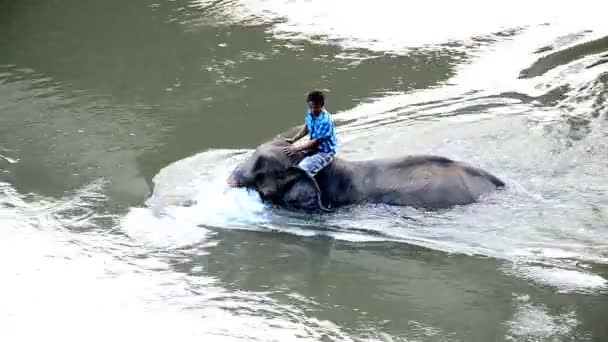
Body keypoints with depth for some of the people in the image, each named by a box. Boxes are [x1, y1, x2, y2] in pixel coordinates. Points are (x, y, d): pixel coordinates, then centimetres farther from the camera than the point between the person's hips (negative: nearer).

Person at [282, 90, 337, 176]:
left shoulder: (325, 121, -29)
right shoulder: (310, 113, -6)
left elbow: (316, 141, -24)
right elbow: (306, 127, 14)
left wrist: (297, 149, -22)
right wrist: (293, 140, 6)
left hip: (325, 152, -9)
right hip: (314, 148, 9)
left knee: (302, 170, -26)